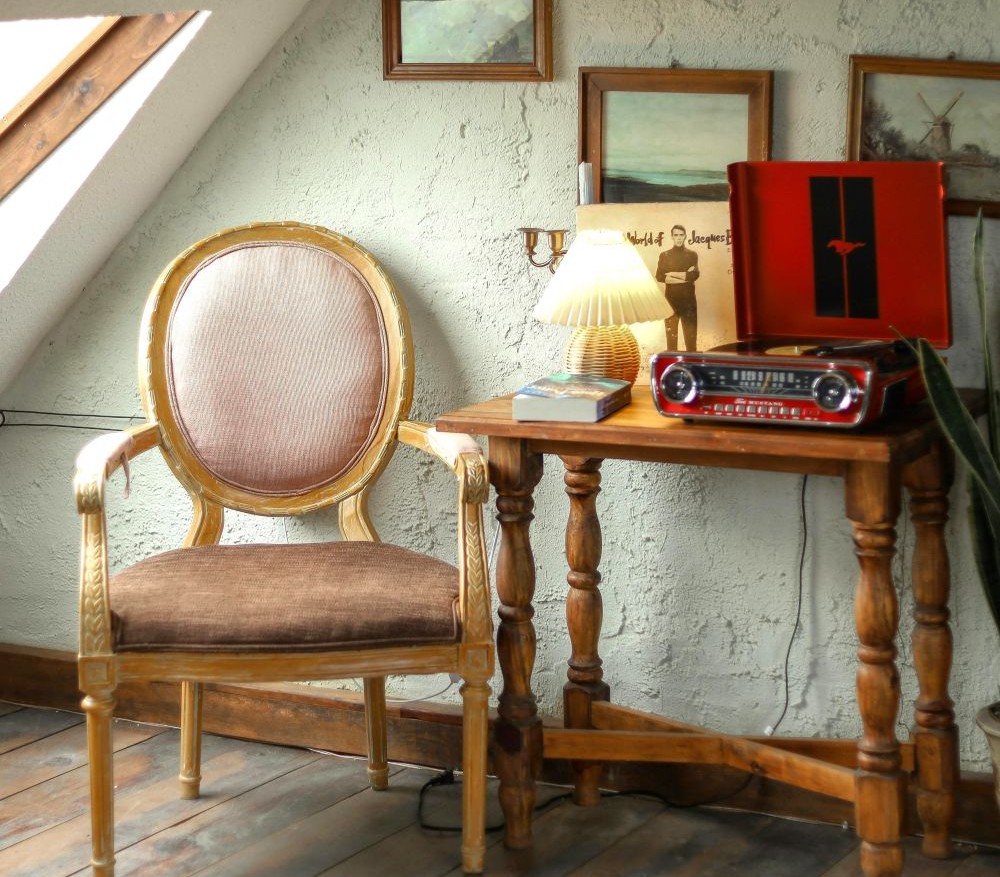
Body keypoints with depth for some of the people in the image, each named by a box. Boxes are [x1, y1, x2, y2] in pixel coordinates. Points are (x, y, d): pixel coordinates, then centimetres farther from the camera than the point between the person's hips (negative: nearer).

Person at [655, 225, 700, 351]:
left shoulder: (692, 255, 8)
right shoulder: (664, 255, 8)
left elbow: (695, 275, -8)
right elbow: (660, 277, -6)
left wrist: (673, 274, -8)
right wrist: (684, 277, -9)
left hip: (688, 299, 0)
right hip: (670, 300, 0)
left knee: (691, 335, -1)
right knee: (671, 335, 0)